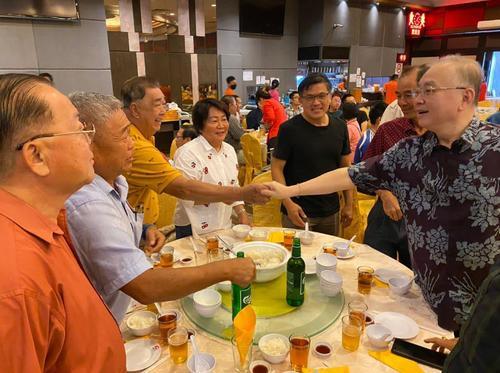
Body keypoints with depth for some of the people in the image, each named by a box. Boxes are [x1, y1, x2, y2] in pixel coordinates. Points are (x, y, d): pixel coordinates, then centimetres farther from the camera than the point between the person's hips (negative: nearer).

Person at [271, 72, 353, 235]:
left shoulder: (340, 127, 3)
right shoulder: (289, 129, -12)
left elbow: (345, 167, 9)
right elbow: (277, 168, -11)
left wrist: (349, 204, 7)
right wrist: (288, 204, -20)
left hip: (331, 211, 5)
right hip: (298, 211, -4)